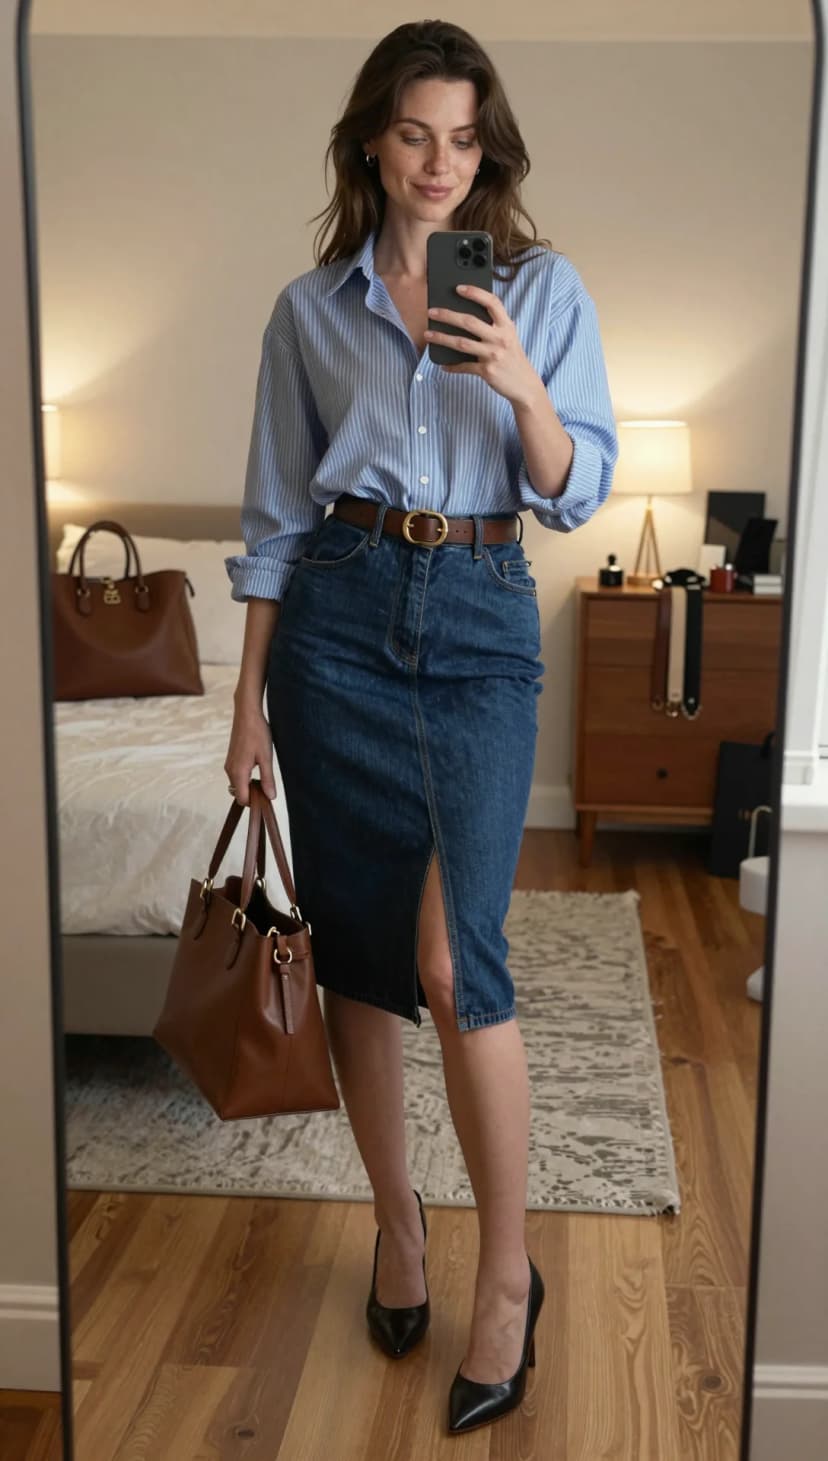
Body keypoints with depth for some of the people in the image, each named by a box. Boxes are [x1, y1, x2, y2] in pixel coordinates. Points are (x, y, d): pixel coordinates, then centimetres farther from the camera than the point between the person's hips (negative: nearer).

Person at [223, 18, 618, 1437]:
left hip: (481, 624, -2)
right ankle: (397, 1216, 26)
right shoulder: (309, 309, 8)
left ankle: (507, 1271, 6)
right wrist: (250, 697, 4)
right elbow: (276, 517, 8)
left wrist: (521, 386, -18)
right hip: (339, 615, 2)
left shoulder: (544, 289, 6)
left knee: (456, 954, -11)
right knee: (355, 942, 6)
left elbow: (577, 494, 1)